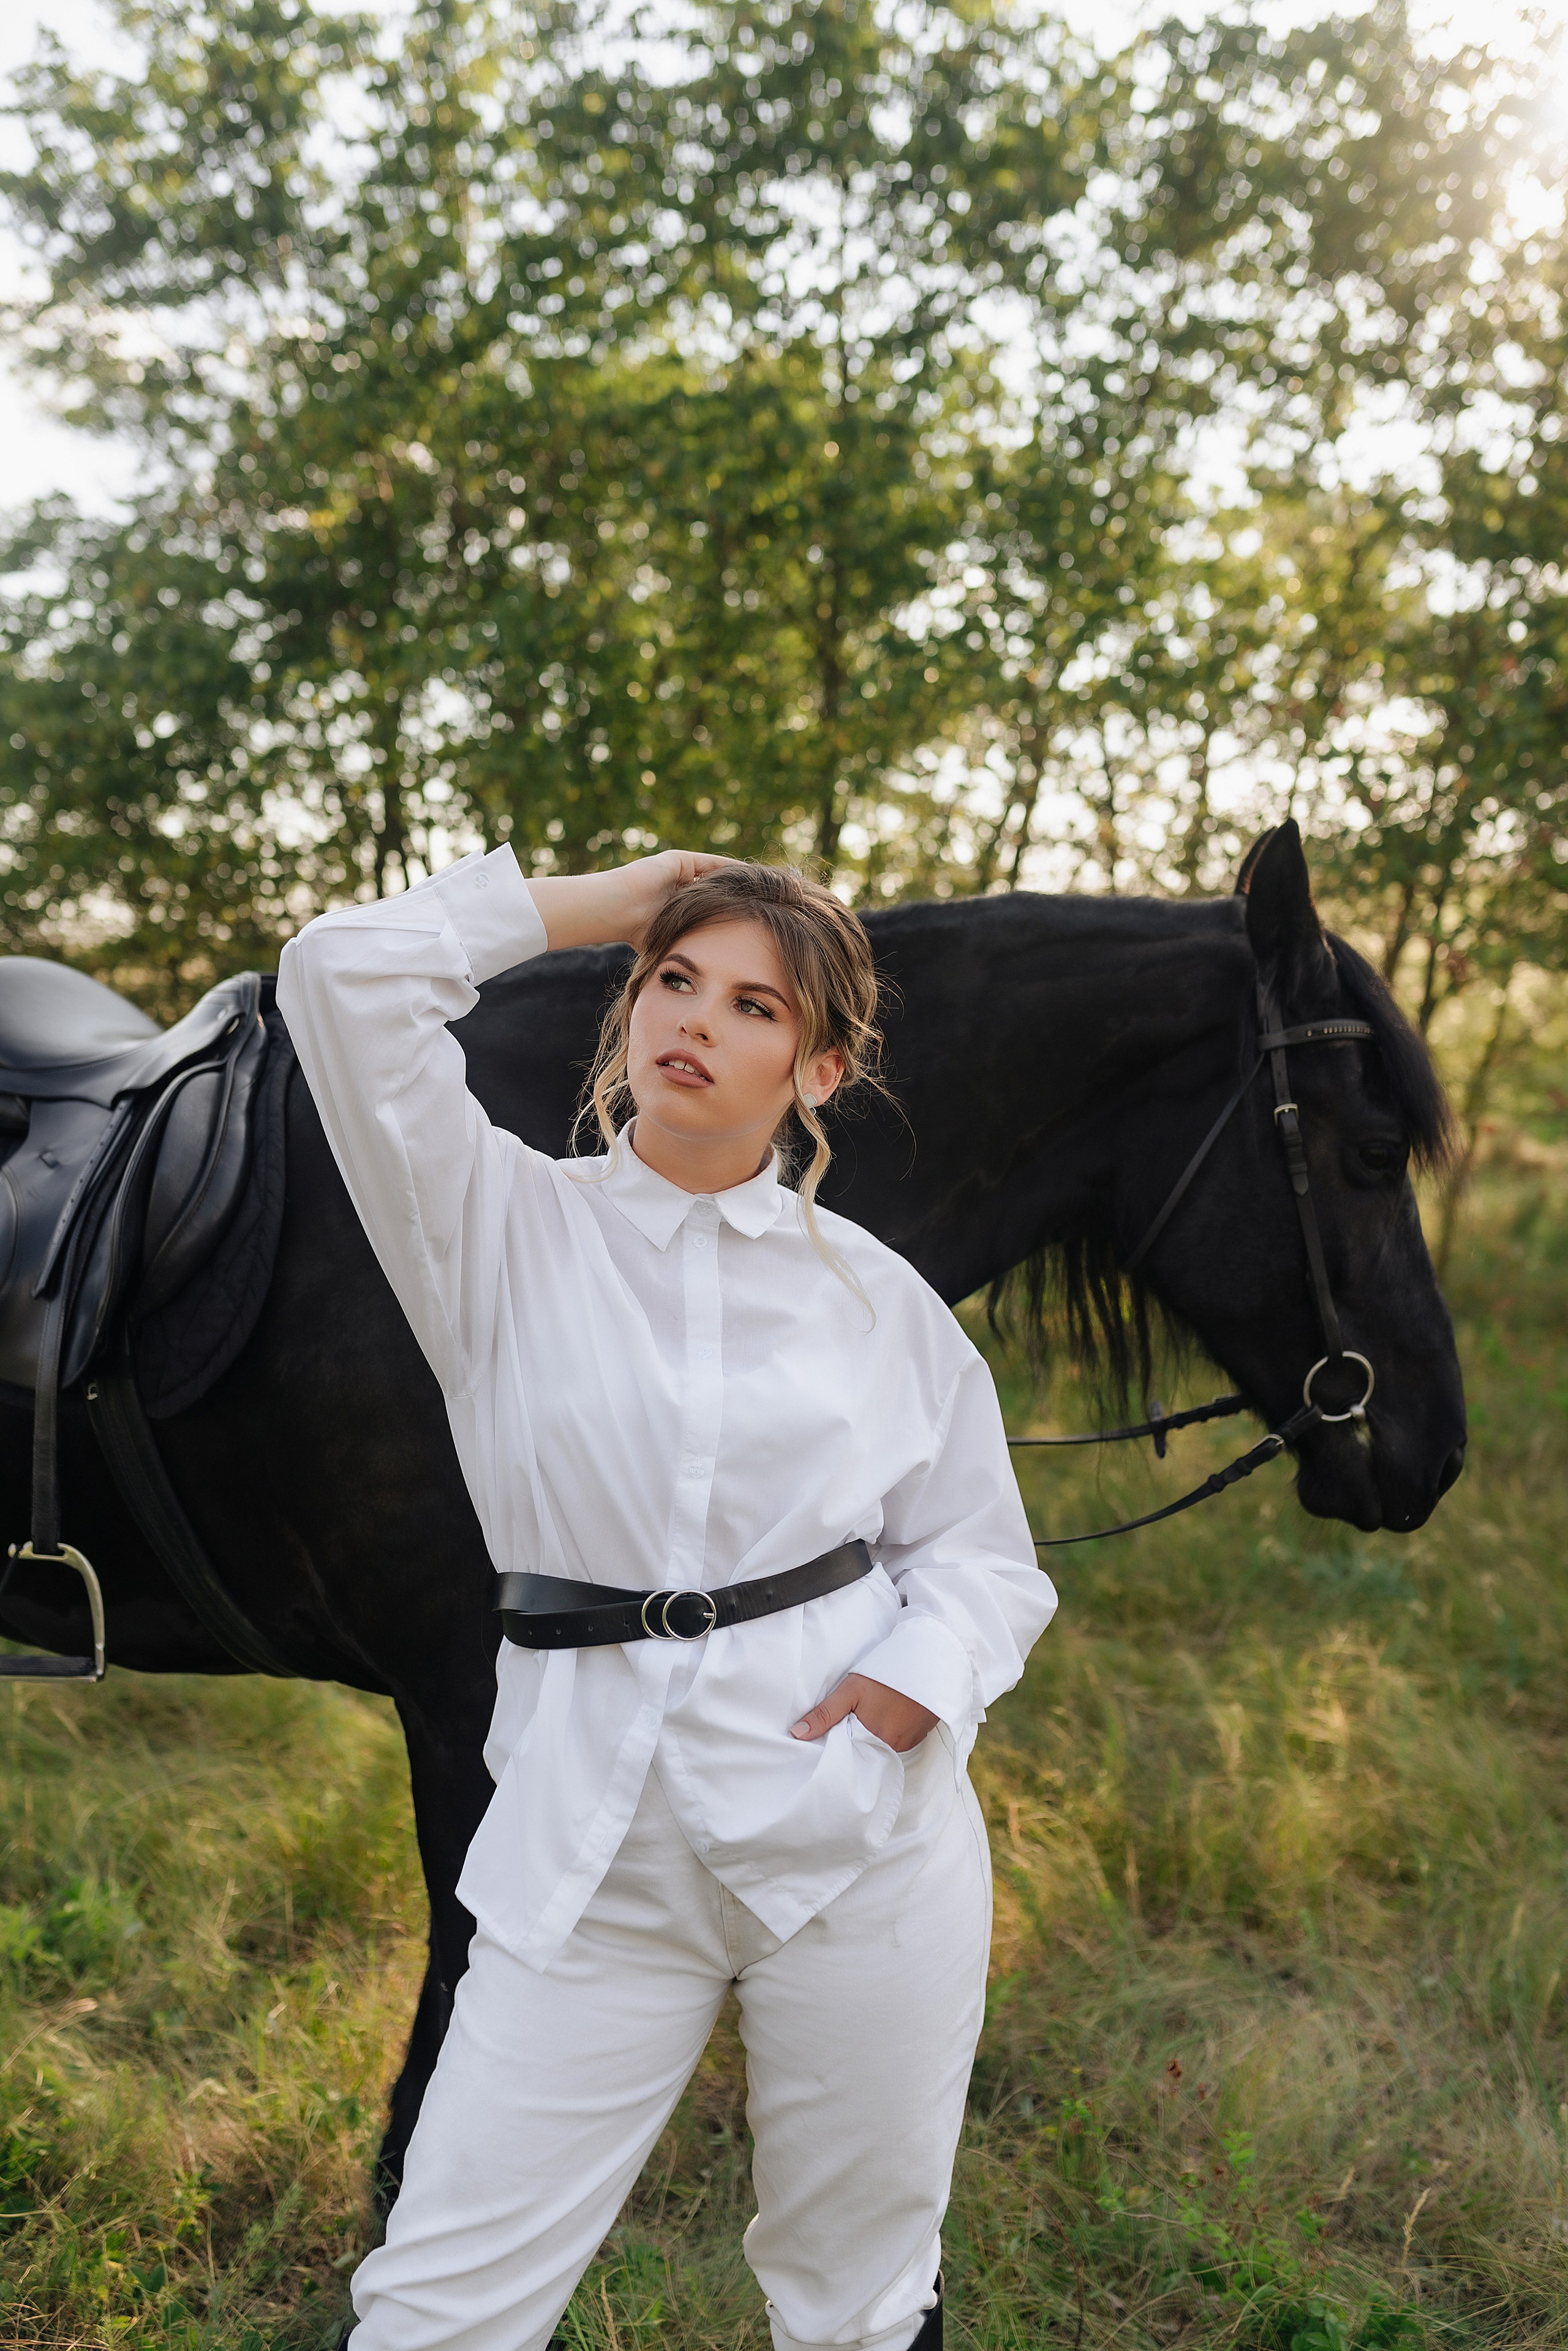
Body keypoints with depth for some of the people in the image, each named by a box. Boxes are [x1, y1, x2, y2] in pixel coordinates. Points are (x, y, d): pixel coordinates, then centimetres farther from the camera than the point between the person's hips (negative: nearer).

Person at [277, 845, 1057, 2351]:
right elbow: (344, 974, -13)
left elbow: (986, 1560, 9)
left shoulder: (875, 1296, 2)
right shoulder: (502, 1230, -1)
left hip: (867, 1841, 1)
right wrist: (594, 904, -3)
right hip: (593, 1848, -1)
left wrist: (916, 1680, -12)